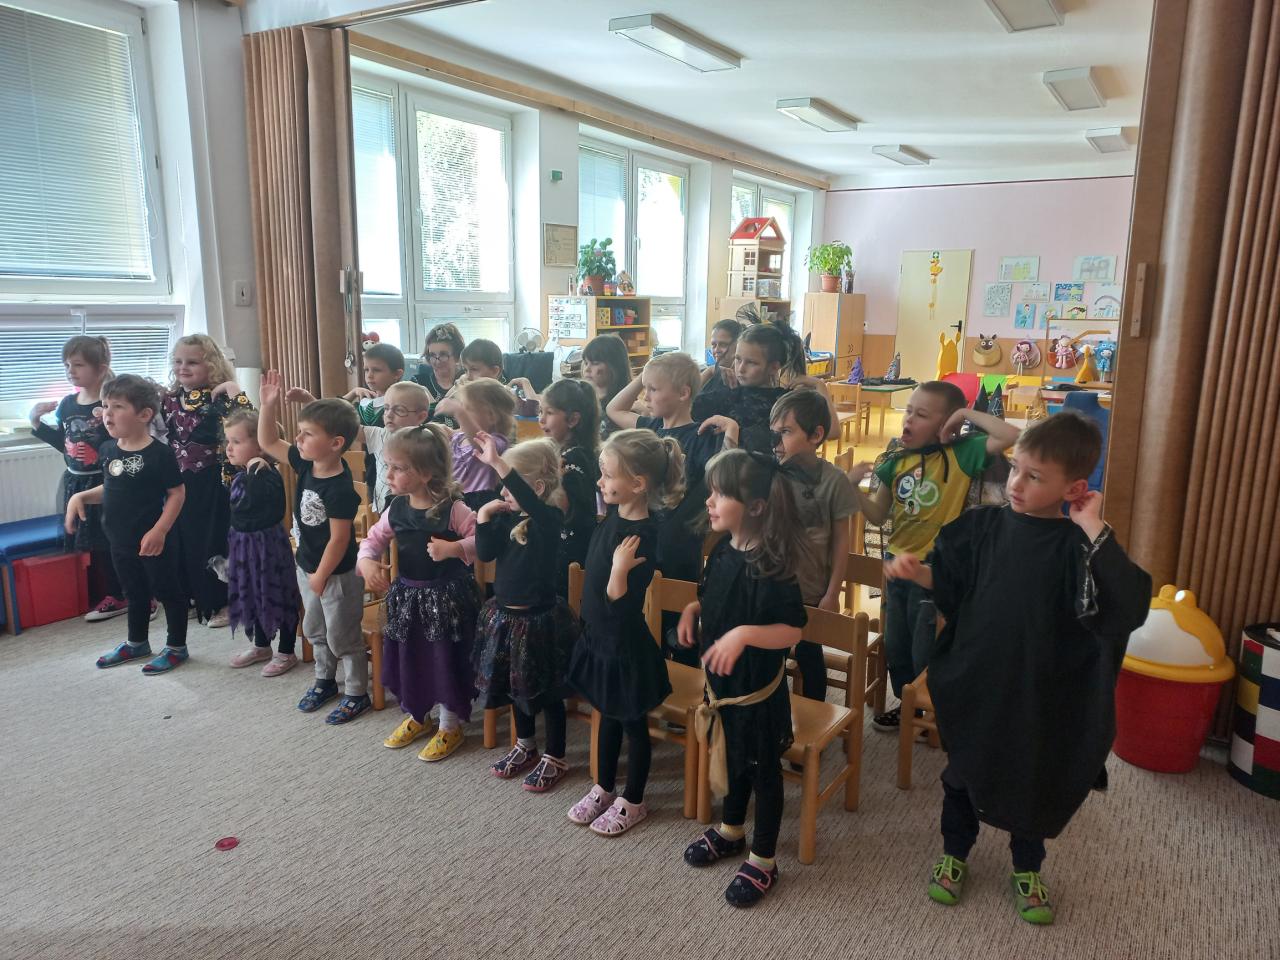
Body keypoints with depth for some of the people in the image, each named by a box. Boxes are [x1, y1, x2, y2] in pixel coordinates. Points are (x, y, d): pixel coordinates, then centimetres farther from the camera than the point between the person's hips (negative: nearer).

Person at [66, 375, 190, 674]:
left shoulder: (159, 454, -19)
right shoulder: (108, 450, 2)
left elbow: (177, 493, -15)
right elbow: (111, 489, 16)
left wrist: (160, 530, -20)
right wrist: (81, 496, 0)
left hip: (151, 542, -7)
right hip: (120, 541, 7)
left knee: (167, 591, 8)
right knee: (135, 594, 23)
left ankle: (176, 647, 22)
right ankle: (137, 643, 40)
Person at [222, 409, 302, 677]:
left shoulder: (268, 474, -21)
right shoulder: (240, 475, 6)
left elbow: (261, 499, -40)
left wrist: (255, 471, -39)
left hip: (268, 542, -9)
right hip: (243, 542, 9)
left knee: (277, 595, 3)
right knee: (251, 593, 20)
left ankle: (286, 653, 16)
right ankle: (260, 646, 38)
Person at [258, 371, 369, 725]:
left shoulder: (340, 488, -29)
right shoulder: (307, 464, -7)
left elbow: (339, 538, -24)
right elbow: (267, 443, 4)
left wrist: (321, 576, -14)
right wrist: (269, 404, -9)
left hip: (338, 574, -8)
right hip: (307, 566, 9)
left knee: (343, 637, 8)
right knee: (314, 630, 25)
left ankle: (357, 694, 25)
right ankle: (325, 681, 45)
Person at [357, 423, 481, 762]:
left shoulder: (452, 508, -19)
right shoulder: (396, 508, -1)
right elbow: (373, 538, 9)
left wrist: (454, 548, -32)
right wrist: (366, 560, -10)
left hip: (446, 595, -6)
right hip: (407, 594, 6)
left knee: (446, 659, 5)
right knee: (407, 655, 18)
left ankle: (450, 726, 26)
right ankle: (416, 716, 42)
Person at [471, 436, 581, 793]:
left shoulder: (549, 518, -21)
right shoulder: (506, 516, 0)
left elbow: (531, 503, -43)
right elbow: (485, 553, -4)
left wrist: (497, 464, -50)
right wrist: (484, 516, -15)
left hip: (538, 618, -7)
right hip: (505, 614, 8)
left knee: (546, 691, 8)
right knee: (514, 683, 22)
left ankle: (555, 758, 26)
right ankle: (525, 746, 43)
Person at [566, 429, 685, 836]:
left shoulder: (641, 537, -28)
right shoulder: (614, 515, -5)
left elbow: (619, 606, -26)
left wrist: (620, 569, -40)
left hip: (626, 647, -8)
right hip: (599, 636, 8)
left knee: (632, 724, 13)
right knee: (608, 716, 24)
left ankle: (632, 802, 32)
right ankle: (603, 789, 42)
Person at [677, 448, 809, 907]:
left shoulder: (770, 566, -27)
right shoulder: (722, 551, -2)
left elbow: (793, 629, -25)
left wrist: (745, 634, -37)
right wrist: (692, 610, -2)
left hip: (758, 687, -7)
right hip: (722, 680, 8)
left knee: (762, 768, 11)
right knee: (732, 756, 25)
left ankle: (763, 861, 30)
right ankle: (731, 830, 48)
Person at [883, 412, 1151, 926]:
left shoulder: (1078, 544, -17)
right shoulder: (984, 524, -8)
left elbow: (1129, 607, -33)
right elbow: (947, 580, 6)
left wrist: (1094, 530, -32)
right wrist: (914, 571, -14)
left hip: (1040, 694, -2)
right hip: (973, 681, 2)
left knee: (1033, 781, 19)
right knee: (964, 770, 19)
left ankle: (1027, 869, 45)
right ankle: (954, 854, 43)